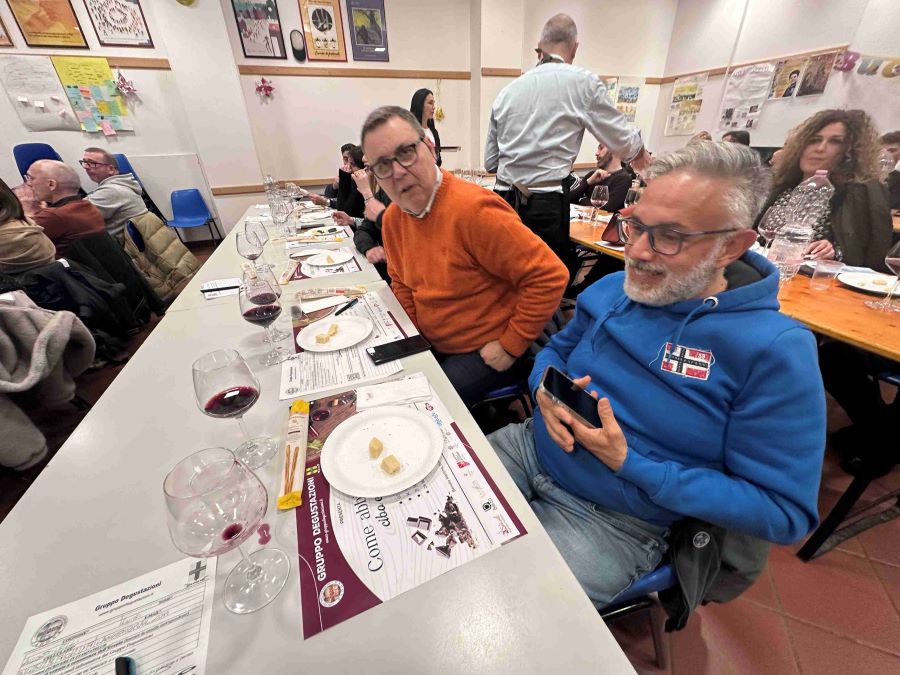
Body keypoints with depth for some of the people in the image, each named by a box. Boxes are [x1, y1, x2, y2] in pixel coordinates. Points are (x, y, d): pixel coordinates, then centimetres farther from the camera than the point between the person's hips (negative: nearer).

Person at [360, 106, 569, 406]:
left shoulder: (472, 209, -24)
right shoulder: (392, 218, 0)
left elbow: (549, 276, -23)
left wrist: (509, 347, -17)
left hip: (485, 354, -6)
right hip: (431, 346, 7)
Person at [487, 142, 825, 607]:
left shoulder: (774, 351, -18)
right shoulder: (611, 290, -1)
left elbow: (784, 511, -14)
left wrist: (629, 464, -23)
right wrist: (547, 387, -12)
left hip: (614, 522, -4)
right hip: (530, 446, 5)